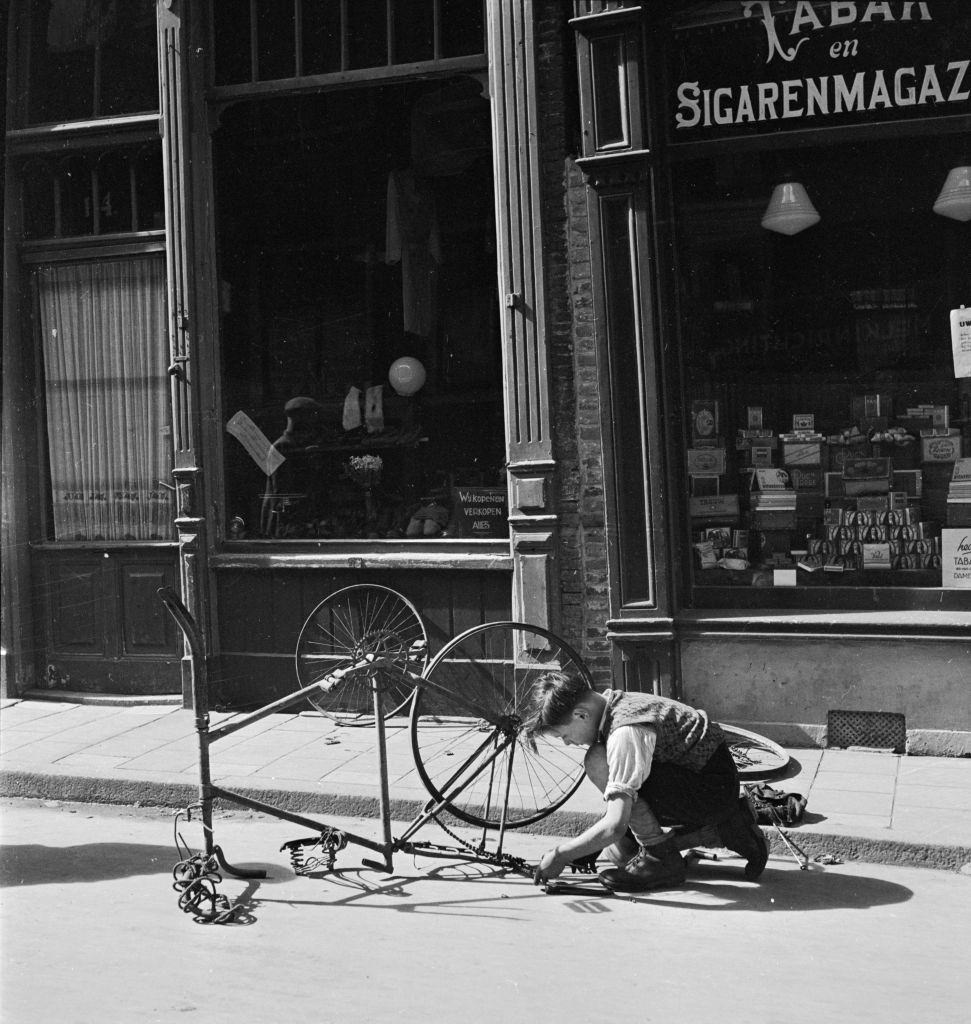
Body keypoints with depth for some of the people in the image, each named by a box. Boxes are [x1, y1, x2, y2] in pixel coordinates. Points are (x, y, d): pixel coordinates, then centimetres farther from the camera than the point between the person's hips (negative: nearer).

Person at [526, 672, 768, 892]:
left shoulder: (625, 732, -27)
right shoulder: (614, 705, 2)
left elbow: (615, 826, -31)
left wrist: (560, 855, -19)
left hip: (716, 787, -10)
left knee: (598, 762, -23)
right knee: (617, 850, 7)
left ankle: (660, 857, -10)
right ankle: (724, 832, 13)